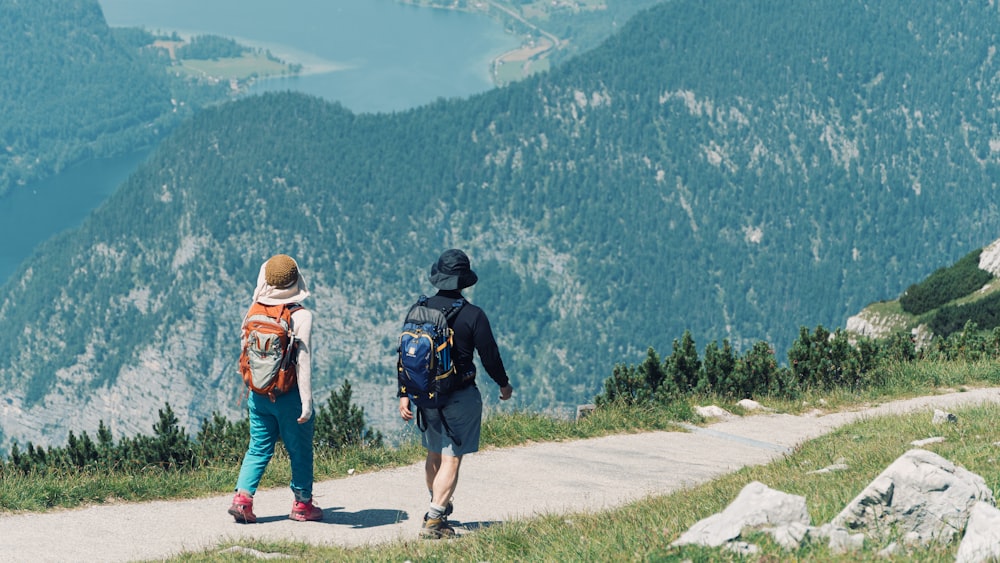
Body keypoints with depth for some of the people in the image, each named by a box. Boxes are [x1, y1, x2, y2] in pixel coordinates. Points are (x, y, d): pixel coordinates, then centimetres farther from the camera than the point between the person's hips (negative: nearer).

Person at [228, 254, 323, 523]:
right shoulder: (301, 316, -14)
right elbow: (302, 361, -16)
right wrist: (307, 401, -13)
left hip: (259, 395, 4)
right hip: (289, 395, -4)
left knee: (258, 448, 13)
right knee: (300, 450, 10)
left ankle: (242, 496, -2)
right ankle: (302, 504, 19)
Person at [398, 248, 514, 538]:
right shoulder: (472, 315, -14)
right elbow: (489, 355, -7)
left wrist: (404, 394, 5)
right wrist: (504, 384, 11)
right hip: (460, 397, -5)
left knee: (434, 455, 22)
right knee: (451, 459, -3)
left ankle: (438, 506, 41)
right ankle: (434, 520, -11)